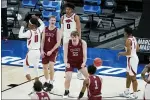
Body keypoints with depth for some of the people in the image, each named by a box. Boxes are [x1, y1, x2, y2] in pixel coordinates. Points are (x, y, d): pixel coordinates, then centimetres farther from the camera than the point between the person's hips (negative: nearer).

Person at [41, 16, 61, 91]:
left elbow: (58, 43, -14)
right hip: (45, 51, 5)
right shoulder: (45, 29, 4)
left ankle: (51, 83, -10)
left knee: (51, 65, -21)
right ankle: (47, 81, 33)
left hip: (53, 51, -5)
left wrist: (51, 51, -20)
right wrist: (42, 50, -5)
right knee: (45, 66, 13)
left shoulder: (57, 30, -9)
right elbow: (43, 41, 7)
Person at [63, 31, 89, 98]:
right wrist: (66, 63, -31)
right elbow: (65, 55, -15)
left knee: (88, 76, -7)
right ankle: (66, 92, 15)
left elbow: (84, 54, -14)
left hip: (80, 62, 1)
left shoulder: (83, 43, -17)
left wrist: (84, 62, -30)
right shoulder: (67, 44, -18)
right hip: (70, 63, -1)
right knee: (68, 78, -10)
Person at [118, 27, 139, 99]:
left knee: (133, 77, -3)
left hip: (131, 59, -10)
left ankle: (135, 94, 3)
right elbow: (137, 48, 16)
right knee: (128, 76, 20)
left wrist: (121, 53, -8)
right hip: (134, 57, 10)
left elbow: (128, 53, -23)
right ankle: (127, 92, 30)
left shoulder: (128, 40, -20)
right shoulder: (134, 38, 8)